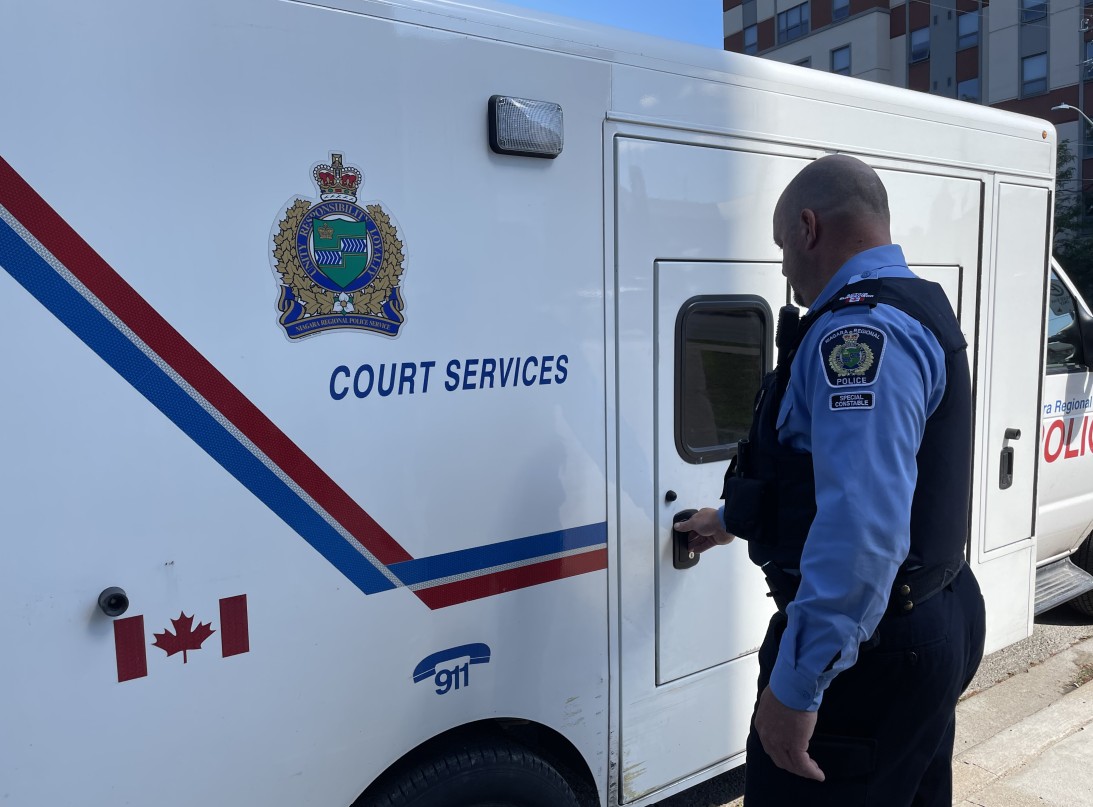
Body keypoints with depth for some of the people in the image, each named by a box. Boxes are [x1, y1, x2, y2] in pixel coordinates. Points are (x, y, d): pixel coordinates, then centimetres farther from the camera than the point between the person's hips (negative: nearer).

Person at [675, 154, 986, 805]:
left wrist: (794, 685, -28)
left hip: (870, 646, -10)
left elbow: (861, 527, -33)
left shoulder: (859, 332, -22)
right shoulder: (917, 311, 13)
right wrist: (731, 519, 31)